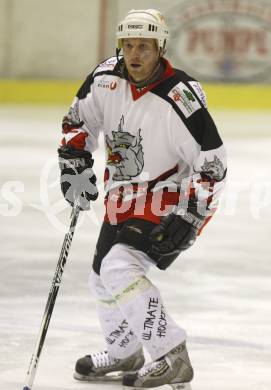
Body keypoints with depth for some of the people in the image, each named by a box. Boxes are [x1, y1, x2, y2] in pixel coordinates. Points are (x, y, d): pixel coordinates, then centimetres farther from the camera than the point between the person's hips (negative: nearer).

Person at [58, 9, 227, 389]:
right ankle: (124, 353, 39)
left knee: (121, 268, -24)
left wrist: (188, 216, -27)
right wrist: (75, 165, 0)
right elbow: (78, 121, 11)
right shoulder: (107, 78, -8)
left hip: (174, 197, -8)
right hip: (126, 196, 8)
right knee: (103, 275, 15)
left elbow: (213, 164, -23)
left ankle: (172, 359, -17)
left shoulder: (180, 99, -27)